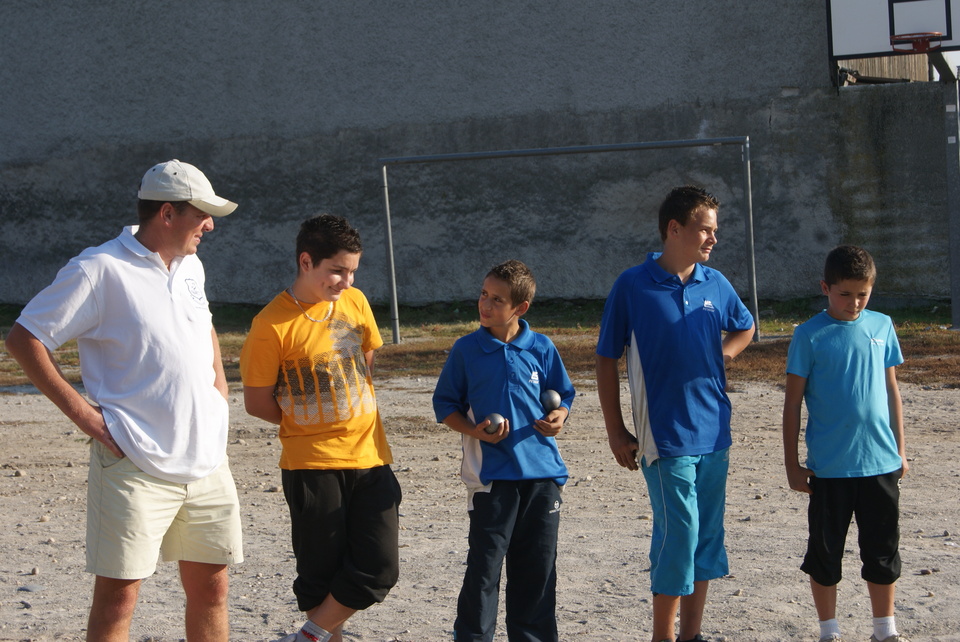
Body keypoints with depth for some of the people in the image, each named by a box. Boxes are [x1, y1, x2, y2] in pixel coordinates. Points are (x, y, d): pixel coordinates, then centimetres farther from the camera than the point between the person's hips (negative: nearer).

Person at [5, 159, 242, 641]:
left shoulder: (190, 268, 13)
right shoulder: (99, 270, -10)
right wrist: (81, 411, -13)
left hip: (206, 461, 7)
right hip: (135, 466, -7)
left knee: (210, 586, 11)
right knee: (118, 594, -5)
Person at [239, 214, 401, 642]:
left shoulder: (355, 302, 4)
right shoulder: (273, 325, -13)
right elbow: (257, 402, -5)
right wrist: (306, 424, 2)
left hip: (369, 456, 5)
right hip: (311, 463, -5)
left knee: (379, 570, -1)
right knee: (321, 572, 2)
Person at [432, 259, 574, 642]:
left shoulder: (542, 349, 4)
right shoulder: (467, 350, 0)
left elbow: (562, 395, 15)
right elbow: (445, 404, 5)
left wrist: (559, 417, -7)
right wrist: (474, 431, -12)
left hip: (542, 471, 2)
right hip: (491, 476, -2)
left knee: (538, 566, 9)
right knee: (484, 566, -4)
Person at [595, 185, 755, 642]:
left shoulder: (715, 284, 7)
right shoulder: (632, 286, -6)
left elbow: (745, 328, 27)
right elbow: (606, 360, -2)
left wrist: (720, 356, 7)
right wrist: (616, 432, -4)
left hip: (714, 433, 5)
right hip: (665, 434, -5)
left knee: (707, 537, 9)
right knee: (678, 534, -9)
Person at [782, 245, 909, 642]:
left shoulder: (881, 326, 4)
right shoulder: (809, 336, -6)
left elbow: (891, 389, 12)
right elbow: (792, 403, -2)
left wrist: (900, 449, 12)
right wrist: (792, 463, -3)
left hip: (881, 462, 3)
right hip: (829, 467, -3)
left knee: (883, 550, 10)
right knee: (825, 552, 7)